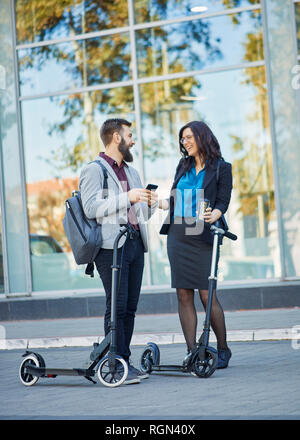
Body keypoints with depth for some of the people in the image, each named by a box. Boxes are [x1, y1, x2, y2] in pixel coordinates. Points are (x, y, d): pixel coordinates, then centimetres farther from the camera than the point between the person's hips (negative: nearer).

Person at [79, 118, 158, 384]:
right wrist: (127, 197, -17)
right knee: (117, 306, -10)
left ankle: (125, 362, 9)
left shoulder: (131, 172, 24)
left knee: (130, 307, 5)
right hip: (111, 245, -7)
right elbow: (91, 208, -14)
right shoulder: (94, 170, -1)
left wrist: (150, 204, 3)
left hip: (135, 243, 7)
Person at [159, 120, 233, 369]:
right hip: (177, 236, 5)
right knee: (184, 295, 1)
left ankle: (223, 349, 6)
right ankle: (191, 351, 4)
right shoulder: (184, 166, 16)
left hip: (201, 237, -5)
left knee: (207, 294, -7)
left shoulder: (221, 168, 1)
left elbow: (223, 202, -7)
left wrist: (213, 216, -25)